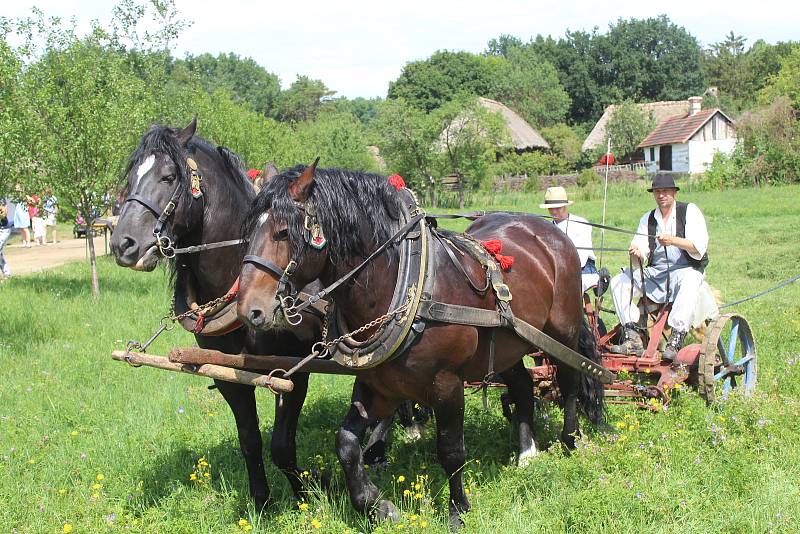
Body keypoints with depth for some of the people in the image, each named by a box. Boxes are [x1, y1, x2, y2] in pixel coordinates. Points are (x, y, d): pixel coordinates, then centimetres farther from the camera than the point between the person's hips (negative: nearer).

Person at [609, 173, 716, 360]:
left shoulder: (690, 211, 1)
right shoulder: (647, 218, 14)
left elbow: (699, 247, -11)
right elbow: (640, 252, 4)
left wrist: (673, 240, -26)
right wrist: (636, 252, -21)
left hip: (686, 269, -5)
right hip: (655, 273, 5)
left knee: (689, 281, -40)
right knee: (618, 281, -14)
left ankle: (675, 340, -45)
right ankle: (632, 338, -24)